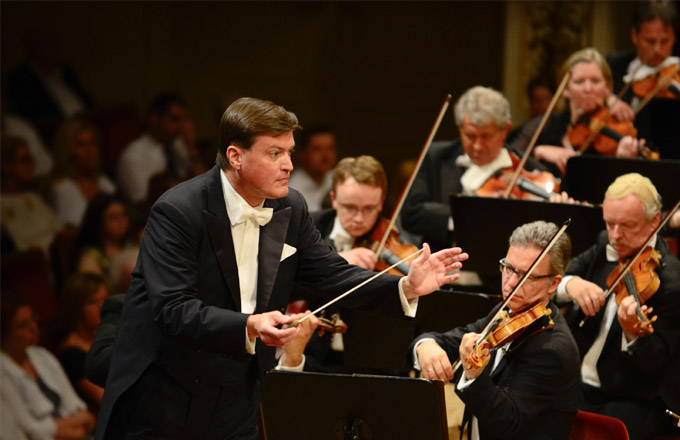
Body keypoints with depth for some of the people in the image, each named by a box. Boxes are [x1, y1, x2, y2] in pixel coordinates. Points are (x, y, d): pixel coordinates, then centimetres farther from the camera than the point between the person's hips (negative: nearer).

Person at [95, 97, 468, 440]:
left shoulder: (290, 209, 3)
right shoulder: (177, 212, -19)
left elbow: (333, 275, 5)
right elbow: (174, 310, -27)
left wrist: (406, 288, -11)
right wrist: (249, 327, -41)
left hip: (238, 403, 6)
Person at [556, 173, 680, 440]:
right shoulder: (606, 246, 6)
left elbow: (657, 363, -19)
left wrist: (633, 333, -41)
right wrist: (569, 284, -21)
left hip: (633, 401, -6)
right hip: (576, 386, 6)